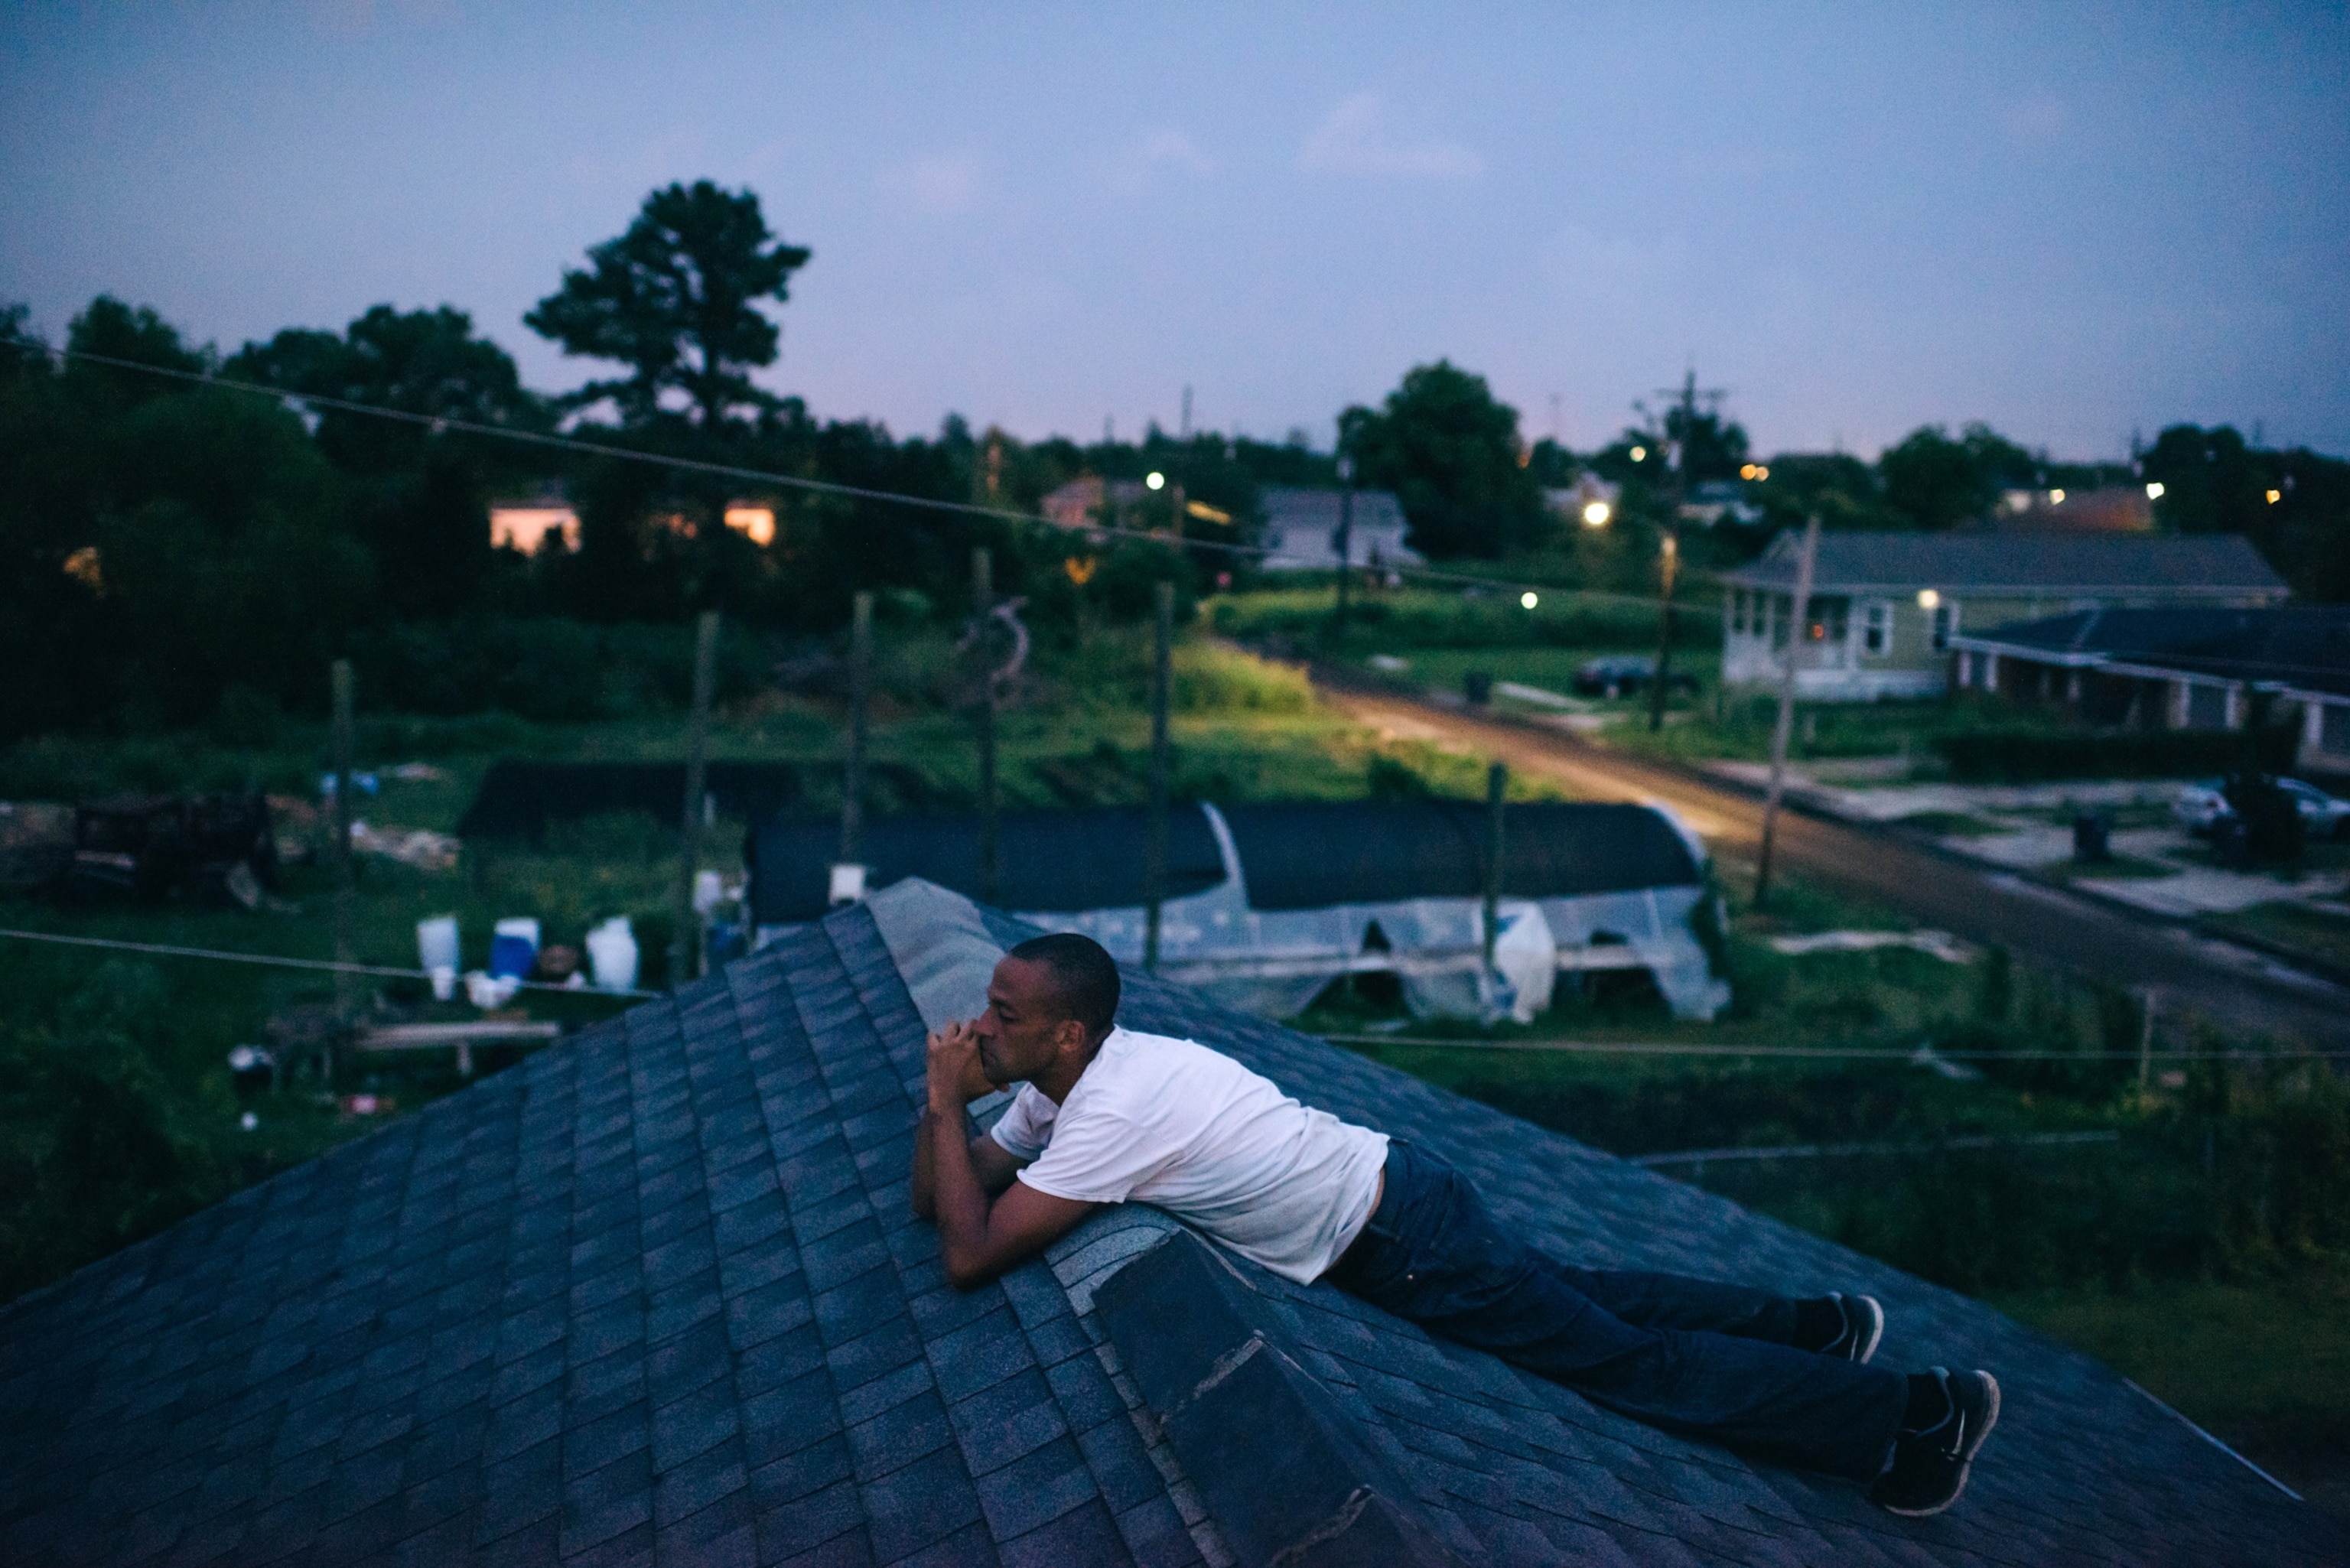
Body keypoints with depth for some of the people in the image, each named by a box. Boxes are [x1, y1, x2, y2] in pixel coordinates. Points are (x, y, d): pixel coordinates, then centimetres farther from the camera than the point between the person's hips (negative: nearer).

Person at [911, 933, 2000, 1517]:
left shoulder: (1108, 1113, -25)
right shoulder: (1070, 1078, 3)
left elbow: (970, 1255, -27)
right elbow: (941, 1197, 11)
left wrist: (950, 1104, -20)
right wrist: (947, 1099, -7)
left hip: (1402, 1243, -8)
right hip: (1384, 1195, 8)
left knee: (1624, 1360, -1)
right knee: (1571, 1298, 24)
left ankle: (1917, 1413, 6)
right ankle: (1804, 1326, 31)